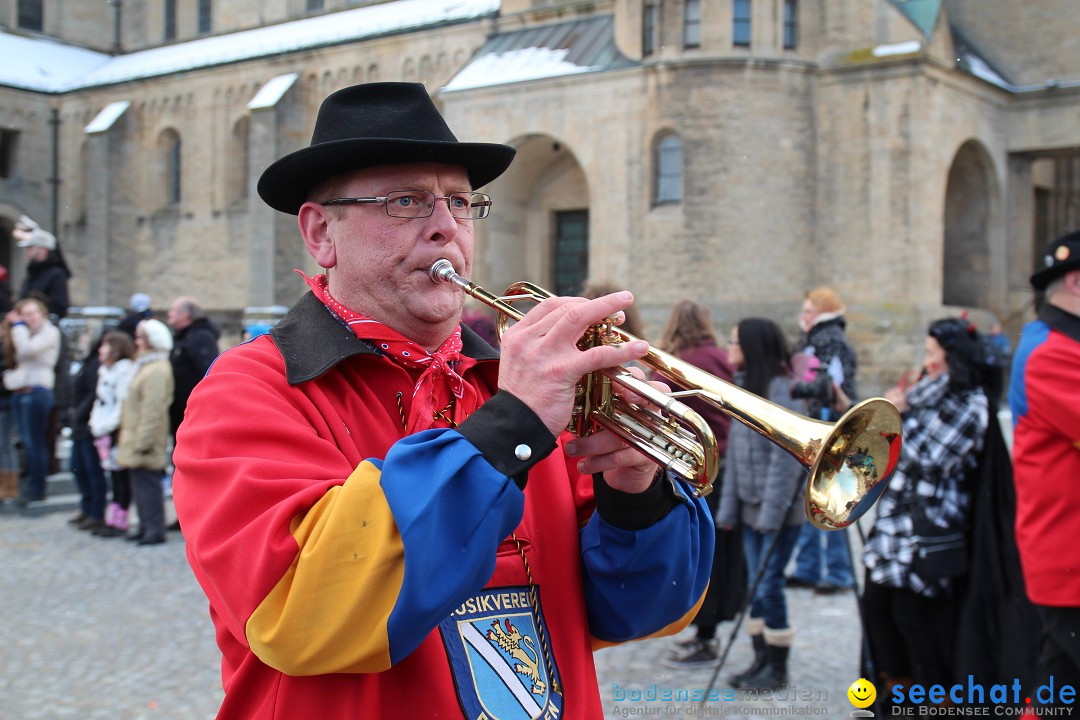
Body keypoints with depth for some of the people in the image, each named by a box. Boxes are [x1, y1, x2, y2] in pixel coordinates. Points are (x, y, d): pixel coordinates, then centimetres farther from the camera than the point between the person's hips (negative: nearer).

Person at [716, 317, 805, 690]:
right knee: (756, 585, 11)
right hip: (751, 506, 8)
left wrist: (772, 512, -19)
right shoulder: (746, 387, 12)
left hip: (780, 508, -8)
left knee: (769, 584, -3)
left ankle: (777, 669, 11)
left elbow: (786, 455, -18)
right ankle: (761, 660, 22)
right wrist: (728, 506, 10)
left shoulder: (781, 389, -15)